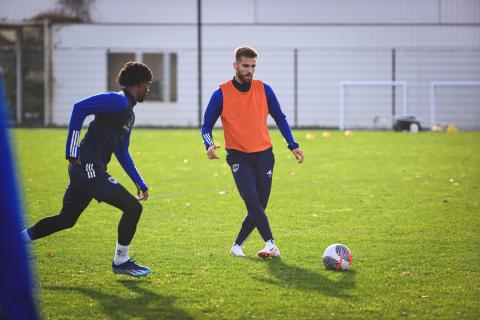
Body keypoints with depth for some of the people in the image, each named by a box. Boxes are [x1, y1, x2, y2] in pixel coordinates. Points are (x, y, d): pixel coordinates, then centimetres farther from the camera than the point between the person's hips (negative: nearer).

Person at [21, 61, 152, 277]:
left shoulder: (129, 112, 20)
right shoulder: (118, 101, -11)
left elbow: (121, 152, 28)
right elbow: (80, 108, -21)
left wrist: (139, 183, 25)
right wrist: (72, 151, -21)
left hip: (88, 170, 10)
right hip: (88, 168, -10)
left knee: (66, 219, 18)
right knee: (132, 207, -10)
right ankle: (120, 261, 3)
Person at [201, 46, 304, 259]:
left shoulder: (263, 90, 4)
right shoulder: (221, 94, -4)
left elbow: (280, 118, 15)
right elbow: (206, 126, 1)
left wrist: (293, 145, 7)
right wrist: (209, 144, -19)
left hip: (264, 154, 3)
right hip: (238, 155, -3)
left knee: (258, 206, 2)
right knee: (252, 200, -21)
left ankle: (237, 245, 19)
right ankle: (270, 244, -25)